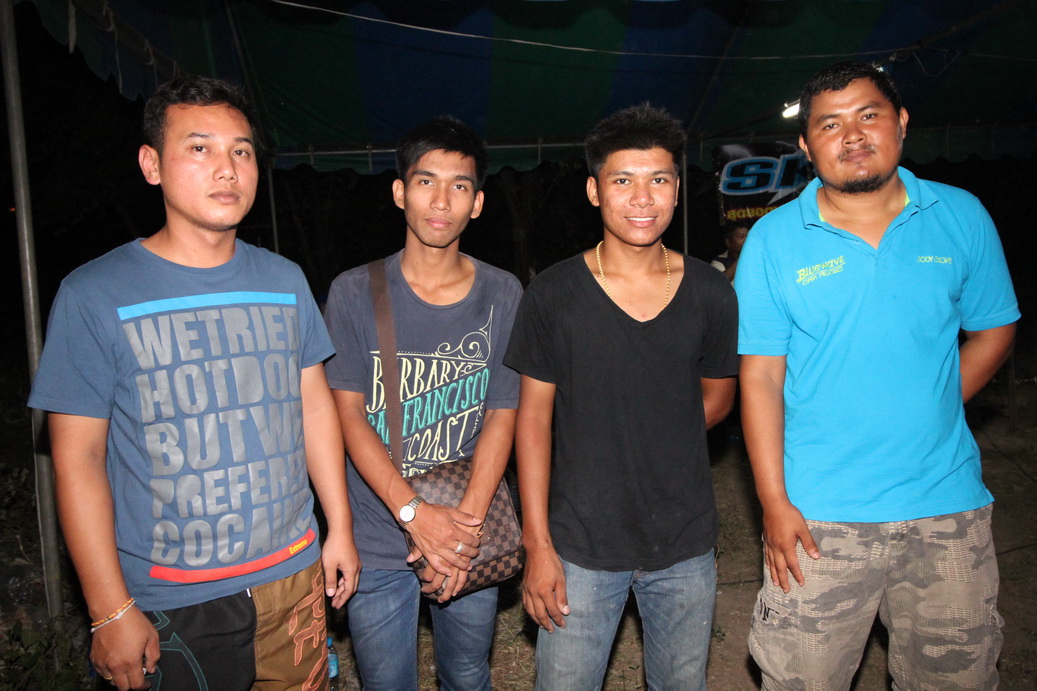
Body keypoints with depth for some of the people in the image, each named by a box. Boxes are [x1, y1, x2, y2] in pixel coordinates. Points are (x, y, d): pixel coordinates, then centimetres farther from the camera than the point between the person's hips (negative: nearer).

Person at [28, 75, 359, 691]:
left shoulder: (284, 280, 2)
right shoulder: (95, 295, -10)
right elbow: (78, 459, -9)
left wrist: (340, 528, 8)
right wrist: (110, 613, -9)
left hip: (293, 575, 4)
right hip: (168, 603, -3)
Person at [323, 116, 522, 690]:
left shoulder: (503, 296, -1)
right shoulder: (355, 292, -4)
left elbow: (501, 415, -4)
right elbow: (348, 414, -8)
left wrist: (467, 523, -15)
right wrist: (415, 512, -18)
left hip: (471, 536, 1)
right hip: (377, 542, -1)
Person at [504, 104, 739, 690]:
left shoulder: (711, 295, -2)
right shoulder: (553, 295, -8)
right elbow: (534, 419, -6)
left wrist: (653, 443, 0)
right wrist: (538, 546, -8)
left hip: (685, 545, 3)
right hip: (580, 547, -2)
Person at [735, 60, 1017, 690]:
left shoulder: (962, 217, 2)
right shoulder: (773, 240, -4)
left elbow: (993, 331, 12)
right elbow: (761, 378, -6)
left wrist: (928, 413, -1)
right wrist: (774, 502, -10)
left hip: (947, 506, 3)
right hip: (817, 517, -2)